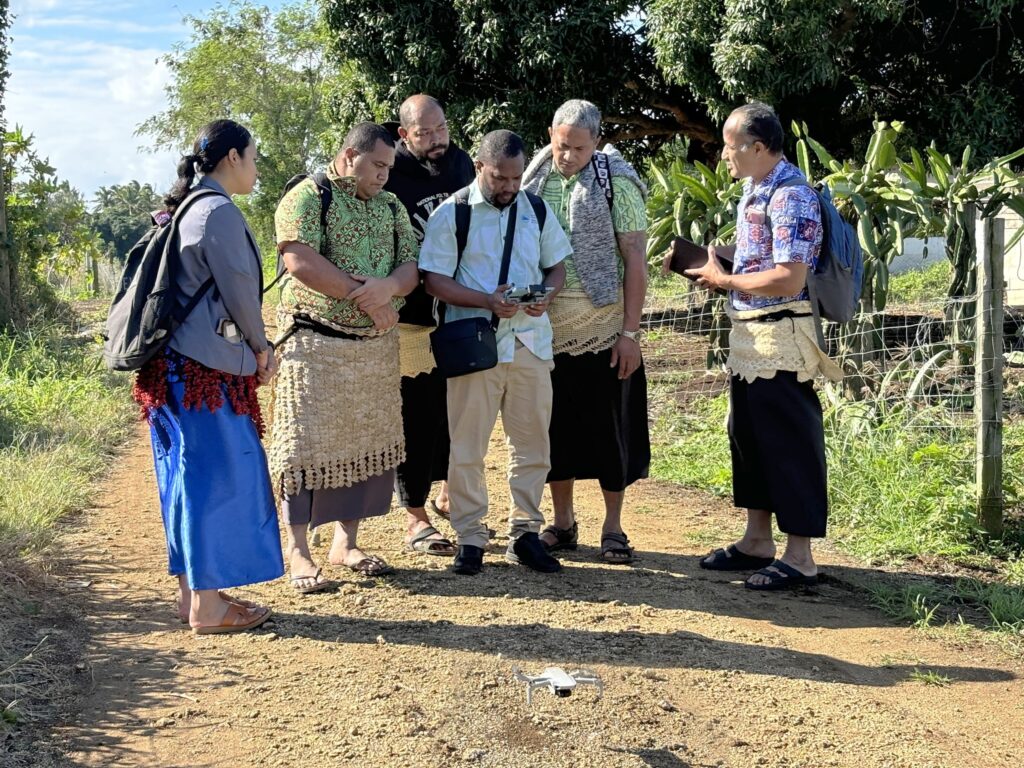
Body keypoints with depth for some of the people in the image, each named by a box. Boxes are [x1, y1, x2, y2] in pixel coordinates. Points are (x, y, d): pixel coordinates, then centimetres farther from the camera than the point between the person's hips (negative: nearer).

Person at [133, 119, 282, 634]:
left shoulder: (186, 209, 16)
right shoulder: (219, 212, -14)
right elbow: (238, 288, -13)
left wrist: (251, 347, 16)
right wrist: (261, 347, 2)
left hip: (180, 364, 10)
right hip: (206, 368, -10)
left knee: (190, 477, 13)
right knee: (217, 477, -3)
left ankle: (194, 592, 22)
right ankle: (208, 606, 4)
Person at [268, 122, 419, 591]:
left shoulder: (391, 207, 13)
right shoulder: (307, 197, -6)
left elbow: (411, 267, 5)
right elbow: (301, 261, -19)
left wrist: (387, 287, -19)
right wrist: (364, 296, -17)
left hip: (377, 346, 6)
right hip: (315, 344, -6)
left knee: (367, 443, 10)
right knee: (307, 444, -3)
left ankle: (346, 542, 22)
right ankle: (298, 551, 6)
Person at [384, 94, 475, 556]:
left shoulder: (461, 164, 8)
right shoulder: (389, 175, -10)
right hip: (414, 318, -5)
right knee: (418, 416, 0)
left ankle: (448, 495, 34)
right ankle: (415, 520, 10)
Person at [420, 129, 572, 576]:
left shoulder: (536, 210, 10)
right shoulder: (451, 215, -3)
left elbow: (556, 266, 15)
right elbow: (434, 281, -7)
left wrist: (544, 296, -8)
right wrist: (488, 301, -20)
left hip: (530, 341, 4)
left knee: (532, 442, 8)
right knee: (467, 446, 1)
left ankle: (525, 533, 20)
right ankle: (470, 537, 13)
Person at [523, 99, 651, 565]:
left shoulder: (616, 183, -3)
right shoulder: (533, 183, 6)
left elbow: (635, 259, -6)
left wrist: (630, 332, -11)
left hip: (604, 329, -3)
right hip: (547, 329, 3)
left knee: (610, 427, 4)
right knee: (556, 426, 9)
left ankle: (613, 527, 16)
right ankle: (562, 522, 22)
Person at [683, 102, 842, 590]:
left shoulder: (790, 197, -18)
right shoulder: (753, 193, 12)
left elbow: (790, 278, -25)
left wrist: (725, 280, -14)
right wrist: (706, 254, 7)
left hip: (780, 339, -10)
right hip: (747, 335, 10)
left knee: (789, 445, -2)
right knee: (747, 437, 16)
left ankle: (800, 558, 7)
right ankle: (757, 541, 29)